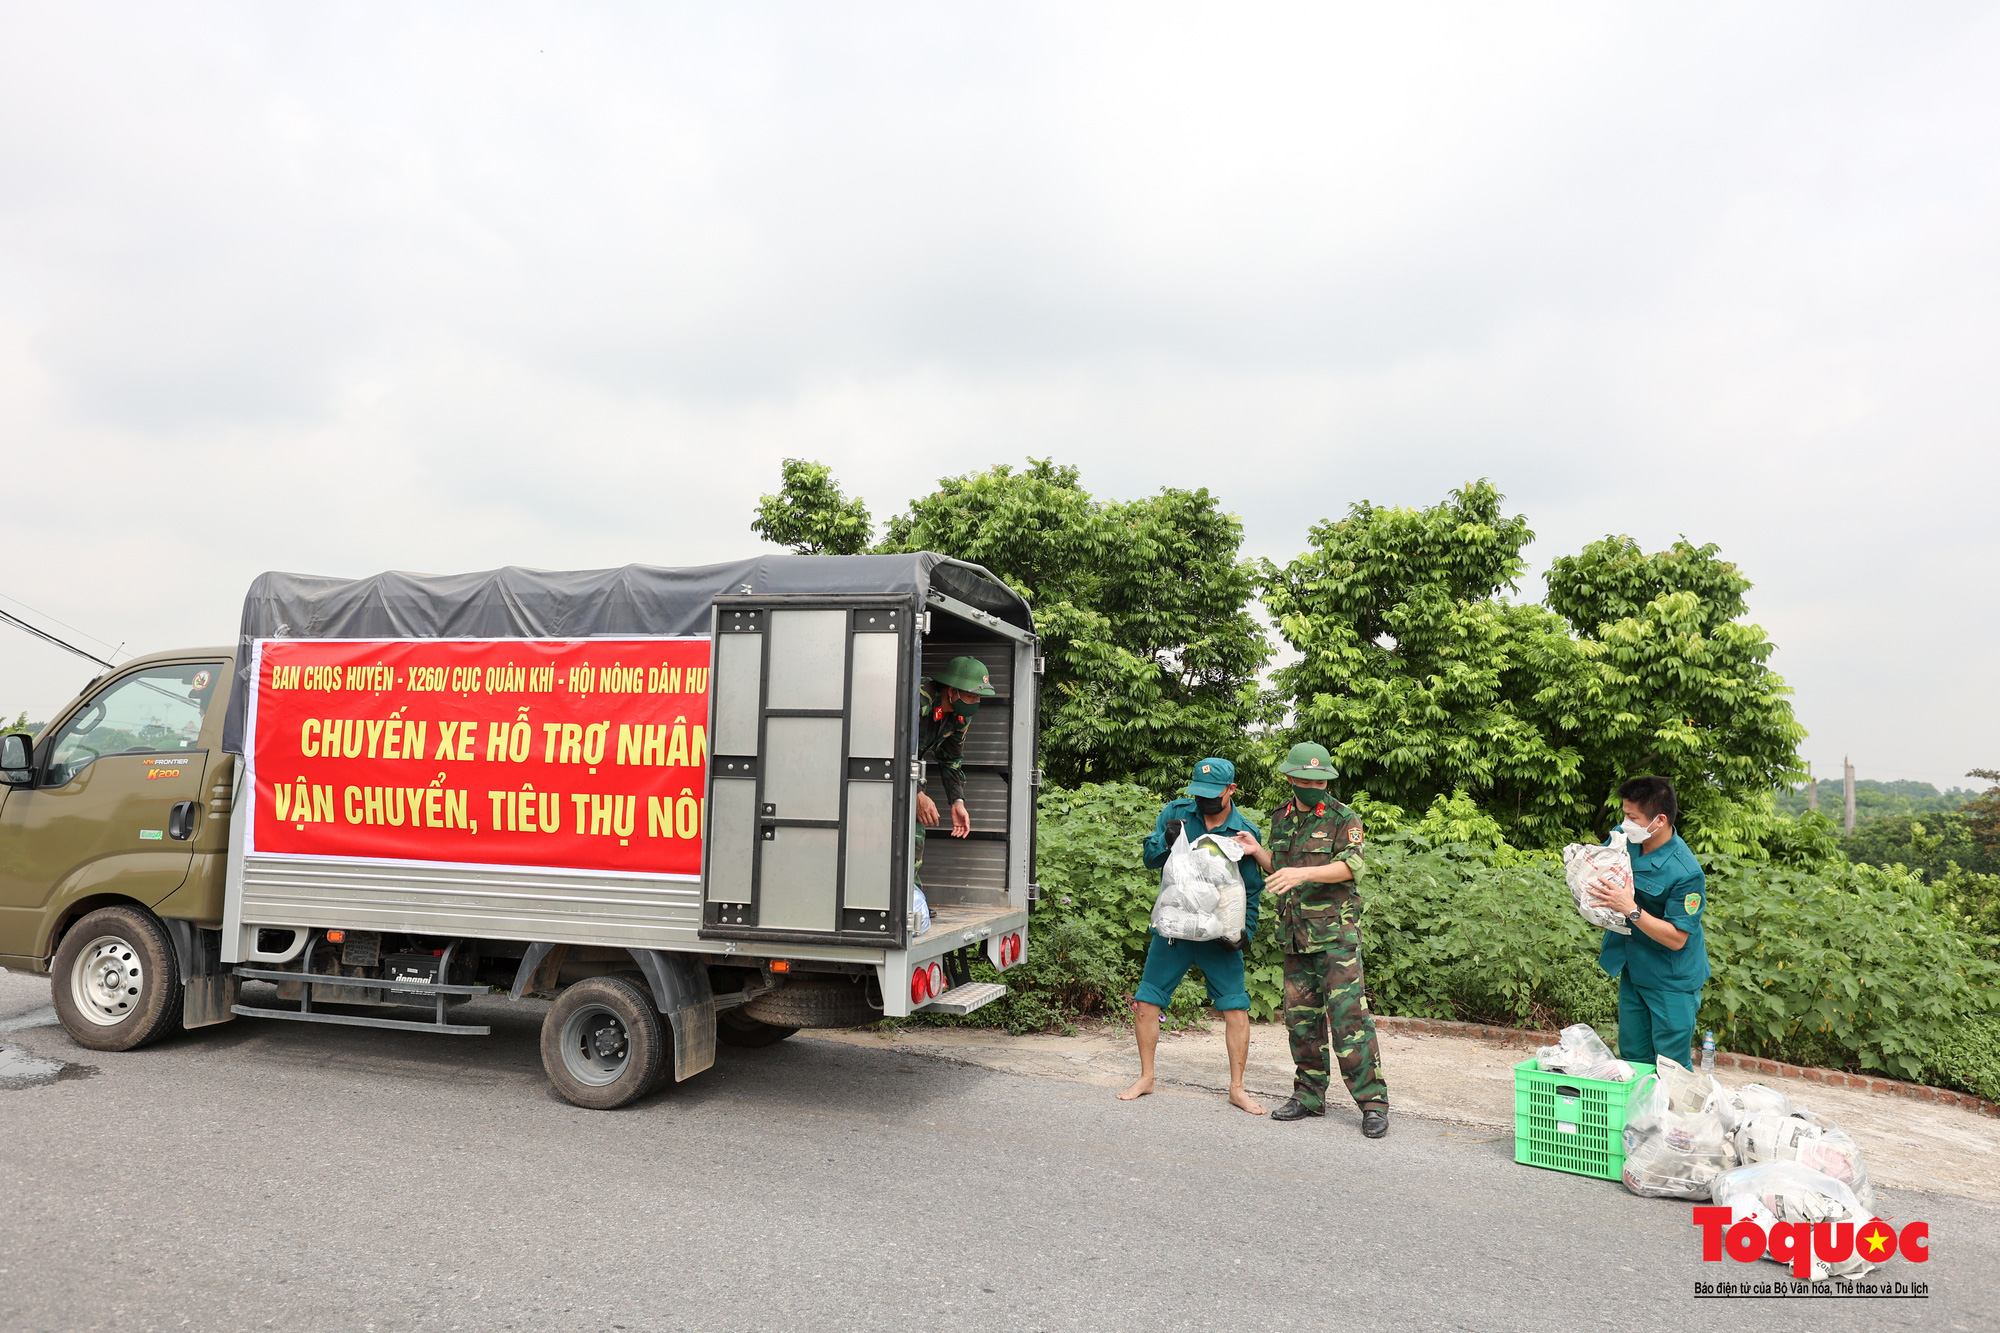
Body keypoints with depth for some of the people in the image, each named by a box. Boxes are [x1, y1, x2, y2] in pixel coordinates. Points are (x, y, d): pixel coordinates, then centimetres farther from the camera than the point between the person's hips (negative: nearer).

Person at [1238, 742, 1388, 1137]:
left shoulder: (1343, 818, -5)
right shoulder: (1280, 819, 13)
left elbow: (1351, 865, -19)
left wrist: (1302, 873, -31)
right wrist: (1256, 851, 4)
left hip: (1335, 933, -6)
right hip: (1295, 937, 6)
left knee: (1348, 1014, -10)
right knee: (1301, 1016, 10)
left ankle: (1372, 1102, -3)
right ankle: (1309, 1095, 22)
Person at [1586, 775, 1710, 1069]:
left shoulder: (1686, 873, -26)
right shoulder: (1624, 839, -6)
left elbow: (1676, 938, -24)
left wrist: (1630, 909, -32)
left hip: (1670, 981, -7)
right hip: (1632, 971, 7)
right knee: (1632, 1057, 18)